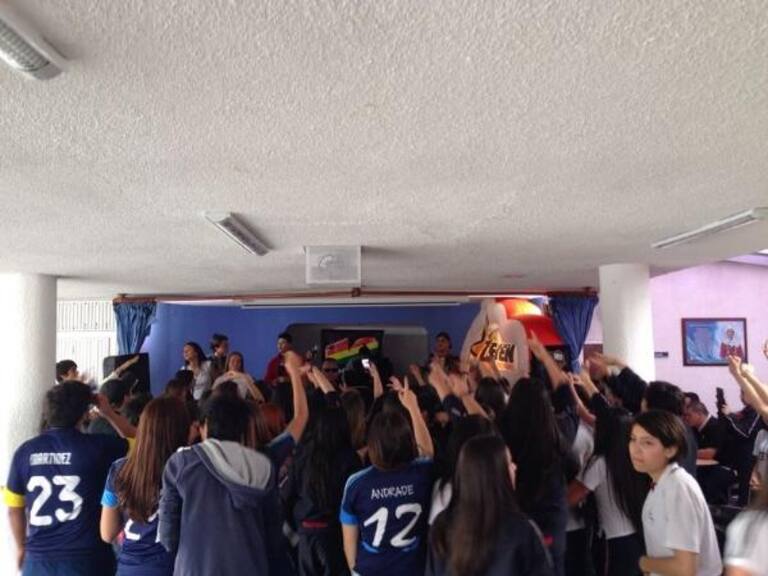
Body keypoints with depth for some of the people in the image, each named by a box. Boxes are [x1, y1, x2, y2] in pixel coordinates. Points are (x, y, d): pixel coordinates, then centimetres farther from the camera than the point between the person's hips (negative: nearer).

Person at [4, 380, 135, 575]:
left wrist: (21, 547, 22)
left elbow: (14, 508, 8)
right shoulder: (97, 446, -13)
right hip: (86, 559, -3)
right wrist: (109, 413, 5)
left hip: (39, 559, 3)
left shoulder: (25, 451, -2)